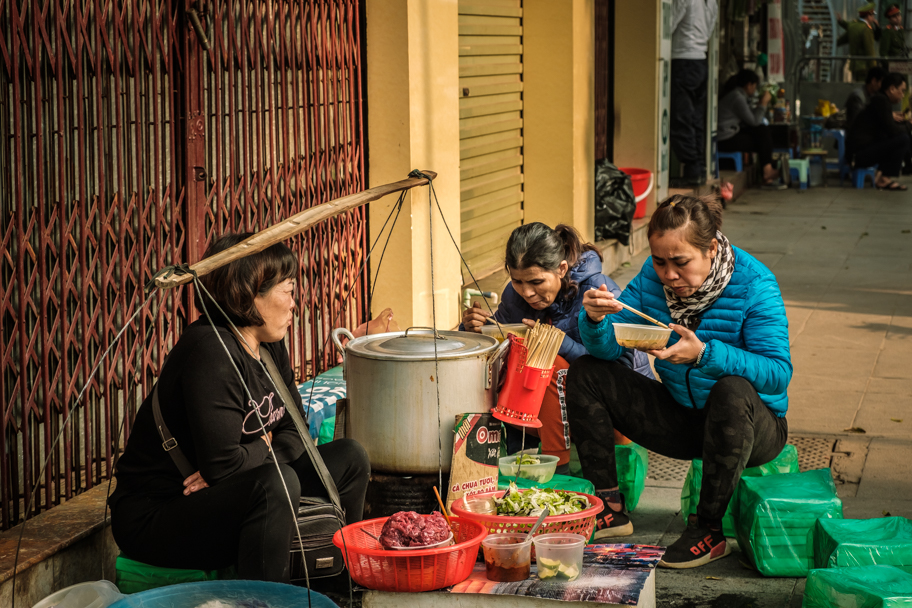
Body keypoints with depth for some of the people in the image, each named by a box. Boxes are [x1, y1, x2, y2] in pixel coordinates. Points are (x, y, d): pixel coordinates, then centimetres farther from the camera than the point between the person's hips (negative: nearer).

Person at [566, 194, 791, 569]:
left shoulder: (753, 285, -20)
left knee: (733, 391, -40)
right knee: (585, 375, -5)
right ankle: (609, 509, -2)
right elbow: (607, 349, -6)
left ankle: (708, 529, -24)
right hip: (681, 419, 5)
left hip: (753, 425, -5)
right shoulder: (652, 277, -5)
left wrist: (704, 354, -40)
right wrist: (596, 320, -29)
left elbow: (778, 373, -28)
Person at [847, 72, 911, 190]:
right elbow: (891, 130, -18)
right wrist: (906, 128, 0)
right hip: (860, 152, -11)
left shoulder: (881, 100, 19)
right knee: (903, 139, -19)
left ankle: (880, 175, 9)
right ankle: (884, 180, -13)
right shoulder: (881, 100, -12)